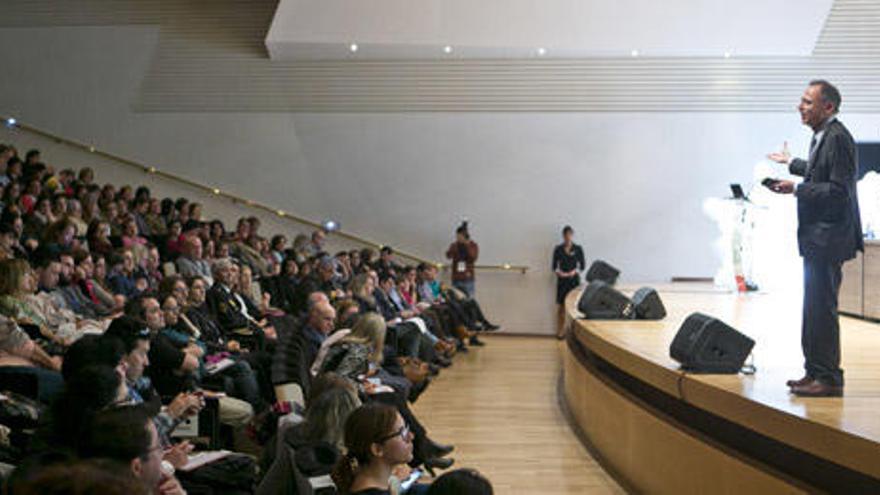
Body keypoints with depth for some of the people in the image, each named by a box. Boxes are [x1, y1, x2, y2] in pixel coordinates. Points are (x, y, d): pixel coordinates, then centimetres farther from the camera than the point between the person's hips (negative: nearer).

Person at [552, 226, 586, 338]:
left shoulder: (578, 249, 1)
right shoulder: (558, 249, 4)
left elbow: (582, 266, 1)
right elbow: (554, 266, 5)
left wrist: (574, 271, -15)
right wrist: (558, 272, -15)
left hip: (574, 280, -1)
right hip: (562, 280, 1)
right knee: (560, 306, 1)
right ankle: (560, 331, 9)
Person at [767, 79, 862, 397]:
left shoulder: (837, 138, -17)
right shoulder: (822, 137, 14)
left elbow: (838, 190, -23)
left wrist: (796, 189, -22)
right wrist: (792, 164, 35)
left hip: (828, 238, -11)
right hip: (817, 239, 11)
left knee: (822, 308, -7)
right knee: (814, 309, 16)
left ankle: (828, 378, 0)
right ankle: (815, 372, 25)